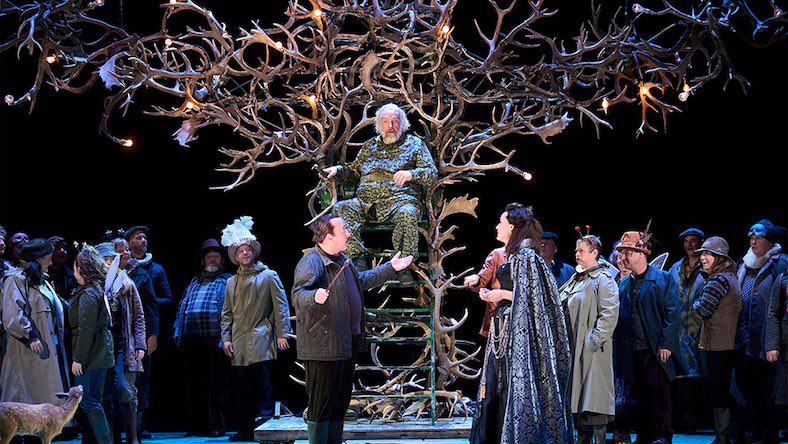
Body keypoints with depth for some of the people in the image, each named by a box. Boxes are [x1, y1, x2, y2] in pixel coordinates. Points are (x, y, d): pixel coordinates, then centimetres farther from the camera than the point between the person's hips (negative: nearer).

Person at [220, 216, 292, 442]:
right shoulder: (232, 283, 18)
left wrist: (282, 334, -9)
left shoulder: (269, 277, 4)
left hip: (261, 342, -5)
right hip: (238, 345, 5)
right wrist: (225, 338, 7)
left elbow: (281, 306, -1)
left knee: (264, 384, -12)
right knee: (242, 389, 7)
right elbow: (227, 314, 19)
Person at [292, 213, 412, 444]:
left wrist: (390, 268, 32)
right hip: (323, 346, -10)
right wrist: (315, 296, -50)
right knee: (321, 404, -6)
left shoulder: (343, 260, 16)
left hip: (347, 345, 10)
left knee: (341, 401, 16)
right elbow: (298, 296, -29)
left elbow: (363, 280, 34)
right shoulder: (311, 262, -17)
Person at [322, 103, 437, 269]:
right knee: (340, 208, -26)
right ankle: (356, 259, -32)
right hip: (365, 200, 4)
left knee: (407, 214, -39)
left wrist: (411, 174, -15)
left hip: (399, 198, -3)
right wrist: (338, 170, 15)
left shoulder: (414, 144, 16)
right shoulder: (370, 146, 28)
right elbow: (354, 171, 36)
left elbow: (432, 173, 5)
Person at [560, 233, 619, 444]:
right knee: (578, 399, 9)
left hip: (591, 350, -8)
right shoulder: (575, 279, 19)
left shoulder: (603, 279, -6)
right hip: (571, 347, 8)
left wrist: (595, 340, -20)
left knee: (593, 400, -11)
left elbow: (610, 314, -16)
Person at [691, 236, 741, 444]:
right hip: (728, 345, 10)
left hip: (716, 347, -10)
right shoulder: (730, 277, 15)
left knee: (717, 395, -4)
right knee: (722, 393, 14)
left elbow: (704, 310, -19)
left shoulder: (718, 279, -16)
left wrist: (695, 303, 1)